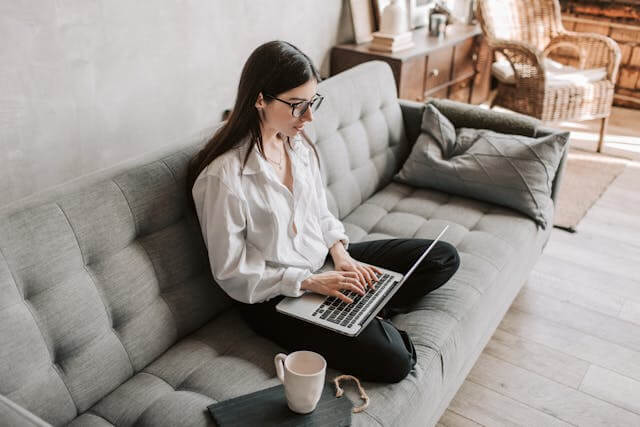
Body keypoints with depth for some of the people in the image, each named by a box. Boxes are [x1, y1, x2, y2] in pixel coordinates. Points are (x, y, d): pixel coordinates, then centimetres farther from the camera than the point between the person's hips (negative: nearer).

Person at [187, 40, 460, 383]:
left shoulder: (299, 143, -1)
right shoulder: (222, 176, -23)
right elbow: (232, 274, -17)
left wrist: (341, 254, -7)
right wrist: (310, 282, -21)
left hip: (323, 261, 8)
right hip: (274, 296, -7)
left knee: (443, 258, 4)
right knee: (392, 360, -26)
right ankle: (369, 316, 3)